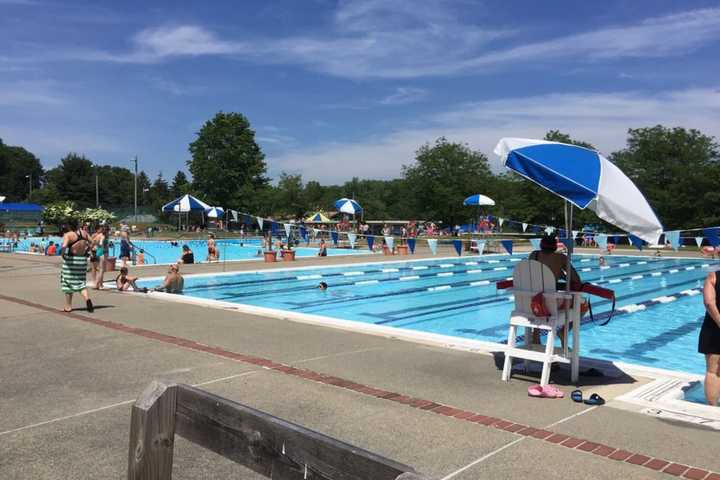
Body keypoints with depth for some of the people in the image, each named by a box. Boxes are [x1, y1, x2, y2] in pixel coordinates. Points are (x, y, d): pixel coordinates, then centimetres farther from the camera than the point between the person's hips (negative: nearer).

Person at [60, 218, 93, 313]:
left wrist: (63, 254, -11)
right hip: (83, 259, 4)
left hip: (71, 260, -4)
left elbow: (64, 246, -27)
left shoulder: (68, 235, -13)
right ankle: (87, 298, -11)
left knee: (68, 282, 10)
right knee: (80, 282, 15)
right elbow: (91, 243, 10)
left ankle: (68, 306, 17)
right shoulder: (84, 233, 3)